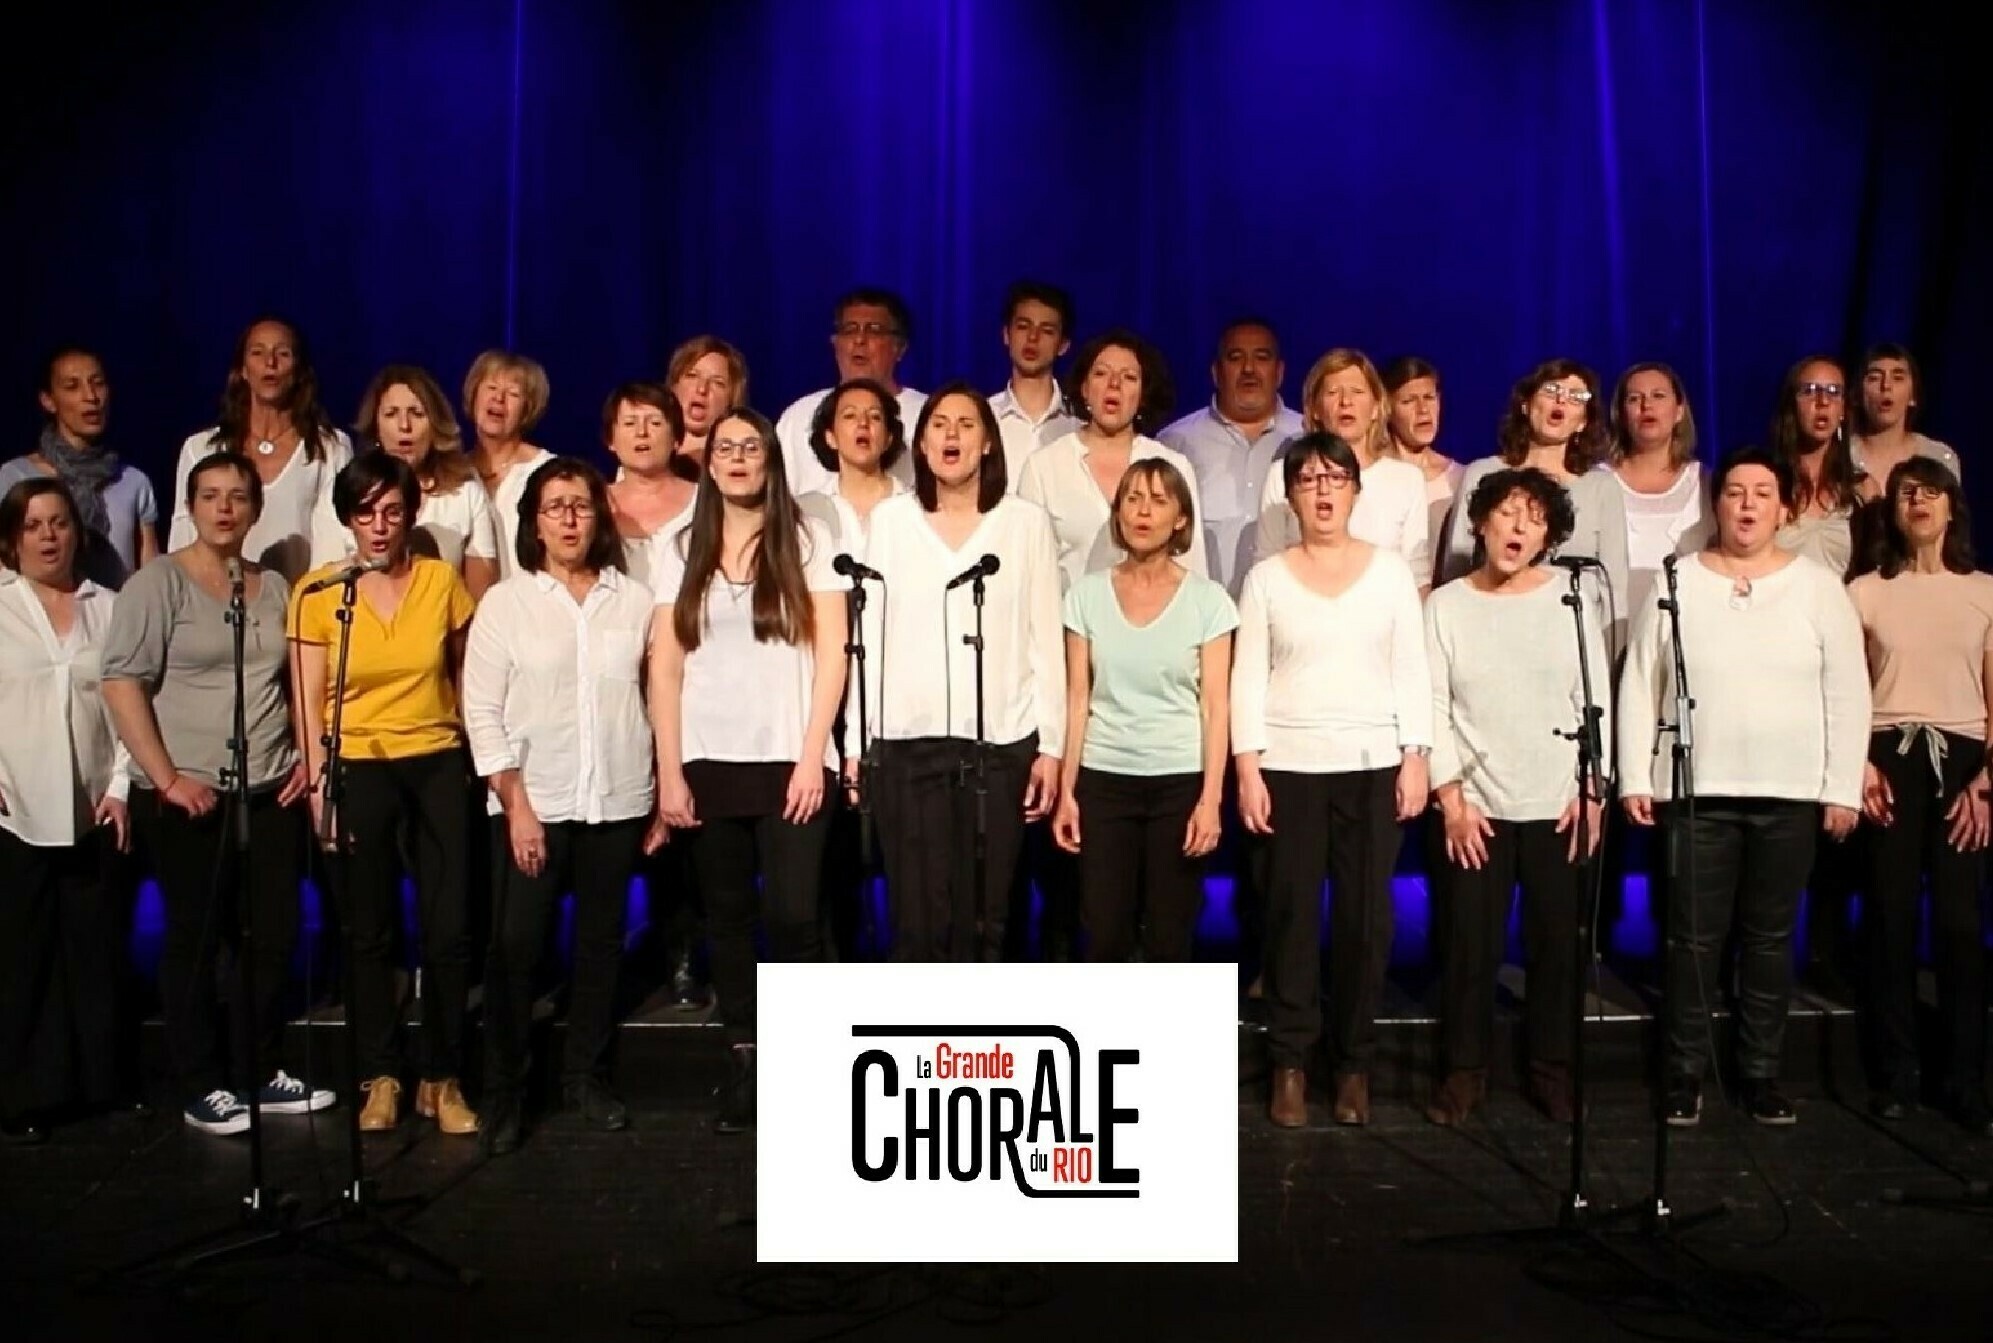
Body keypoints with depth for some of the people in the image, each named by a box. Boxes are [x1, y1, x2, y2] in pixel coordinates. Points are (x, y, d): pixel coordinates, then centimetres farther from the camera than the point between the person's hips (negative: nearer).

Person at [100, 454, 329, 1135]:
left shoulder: (274, 587, 10)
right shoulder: (159, 582, -5)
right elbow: (122, 681, -11)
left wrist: (307, 755, 5)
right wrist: (167, 777, -15)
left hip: (272, 793, 5)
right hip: (188, 796, -5)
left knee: (273, 937, 9)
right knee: (197, 940, 5)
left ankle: (260, 1072, 24)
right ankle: (202, 1088, 17)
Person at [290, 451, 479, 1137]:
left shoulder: (442, 580, -1)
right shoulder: (318, 592, -4)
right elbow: (308, 703, -2)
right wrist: (320, 791, -7)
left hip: (439, 765, 1)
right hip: (358, 770, -1)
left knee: (449, 930, 0)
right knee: (369, 932, 7)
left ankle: (442, 1079, 13)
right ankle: (380, 1077, 21)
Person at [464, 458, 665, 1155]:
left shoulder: (634, 600, 3)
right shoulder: (504, 602, 1)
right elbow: (482, 712, -2)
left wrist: (665, 795, 5)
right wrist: (516, 804, -9)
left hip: (618, 803, 2)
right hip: (532, 804, -1)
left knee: (601, 944, 10)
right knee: (514, 949, 0)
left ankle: (586, 1077, 25)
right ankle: (503, 1092, 13)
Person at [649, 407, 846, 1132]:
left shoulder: (807, 538, 3)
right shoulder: (683, 550, 9)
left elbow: (831, 655, -2)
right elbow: (665, 666, 6)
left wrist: (811, 759, -9)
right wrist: (669, 770, -1)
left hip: (788, 760, -2)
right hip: (708, 762, 3)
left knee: (791, 914, -9)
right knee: (728, 915, 7)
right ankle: (744, 1059, 18)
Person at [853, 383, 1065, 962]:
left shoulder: (1027, 522, 4)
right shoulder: (890, 519, 7)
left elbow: (1046, 640, 4)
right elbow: (869, 635, 7)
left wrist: (1050, 746, 1)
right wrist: (855, 743, 4)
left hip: (1001, 741, 0)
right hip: (904, 741, 1)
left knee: (982, 917, 1)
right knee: (917, 916, 0)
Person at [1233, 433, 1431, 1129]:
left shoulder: (1390, 570, 5)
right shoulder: (1266, 577, 3)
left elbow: (1411, 669, 5)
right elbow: (1248, 678, 1)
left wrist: (1416, 757, -2)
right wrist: (1247, 768, -6)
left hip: (1373, 764, 1)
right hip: (1289, 765, 0)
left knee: (1366, 915, 2)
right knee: (1293, 913, 2)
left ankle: (1355, 1062, 15)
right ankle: (1290, 1061, 13)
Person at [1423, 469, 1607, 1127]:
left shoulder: (1570, 598, 1)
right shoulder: (1445, 604, 1)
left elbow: (1596, 701, 2)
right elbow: (1434, 708, -1)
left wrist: (1592, 791, -3)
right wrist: (1451, 798, -7)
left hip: (1560, 806, 1)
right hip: (1474, 806, 0)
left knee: (1558, 943, 7)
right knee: (1470, 943, 2)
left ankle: (1552, 1067, 23)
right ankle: (1464, 1070, 17)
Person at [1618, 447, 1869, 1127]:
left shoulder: (1819, 586, 3)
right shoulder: (1676, 582, 2)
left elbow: (1847, 693, 2)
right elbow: (1639, 685, 3)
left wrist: (1843, 789, -2)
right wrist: (1634, 779, -2)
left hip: (1790, 794, 1)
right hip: (1695, 791, -1)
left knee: (1770, 937, 9)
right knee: (1693, 938, 3)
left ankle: (1761, 1071, 21)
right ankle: (1685, 1071, 14)